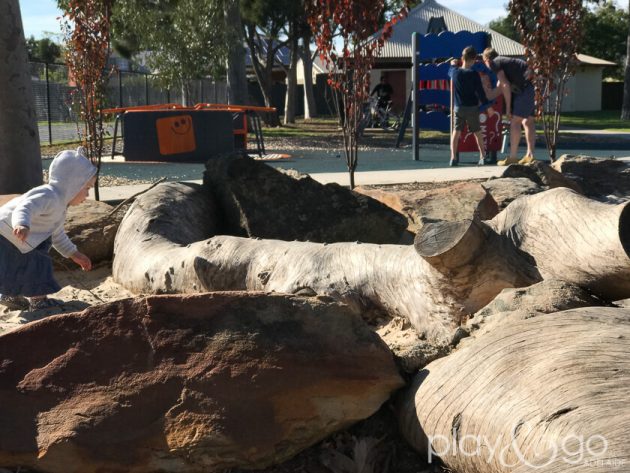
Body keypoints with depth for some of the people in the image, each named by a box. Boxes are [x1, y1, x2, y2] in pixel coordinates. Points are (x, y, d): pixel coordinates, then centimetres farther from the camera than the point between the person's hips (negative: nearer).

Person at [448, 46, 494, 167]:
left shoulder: (455, 71, -2)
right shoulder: (474, 74, -12)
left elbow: (449, 72, 24)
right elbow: (480, 91, -10)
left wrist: (453, 65, 44)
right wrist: (487, 106, -2)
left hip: (458, 107, 2)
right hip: (472, 107, -2)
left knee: (456, 131, 6)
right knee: (477, 131, 10)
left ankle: (453, 157, -3)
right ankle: (482, 156, 12)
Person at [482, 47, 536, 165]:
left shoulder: (495, 63, 1)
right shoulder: (504, 61, 28)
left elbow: (506, 85, -10)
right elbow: (501, 86, 39)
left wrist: (508, 107, -6)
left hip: (526, 88, -9)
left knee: (515, 121, -6)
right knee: (528, 121, 11)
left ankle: (513, 157, -6)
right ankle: (530, 155, 11)